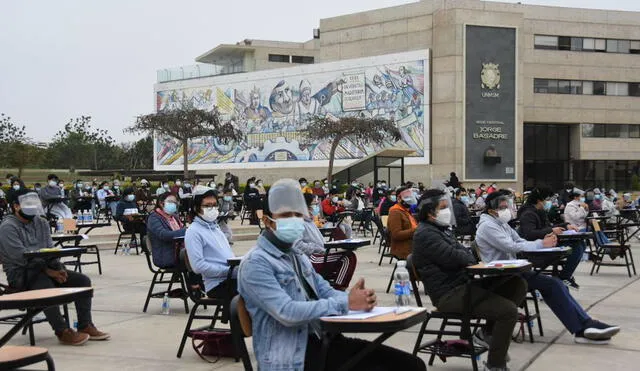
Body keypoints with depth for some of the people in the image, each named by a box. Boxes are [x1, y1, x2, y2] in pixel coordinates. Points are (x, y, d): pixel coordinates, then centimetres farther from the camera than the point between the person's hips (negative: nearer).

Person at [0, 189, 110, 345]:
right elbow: (21, 257, -19)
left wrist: (58, 268, -13)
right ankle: (62, 332, -29)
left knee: (82, 280, -9)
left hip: (43, 269, 7)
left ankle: (85, 326, -9)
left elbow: (50, 249, 8)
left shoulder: (42, 223, 14)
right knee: (46, 286, -37)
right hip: (20, 273, -7)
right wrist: (48, 271, -23)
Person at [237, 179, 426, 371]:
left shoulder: (297, 256, 19)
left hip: (323, 340, 8)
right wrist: (345, 303, -22)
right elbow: (287, 312, -21)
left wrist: (355, 298, -9)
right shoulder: (256, 263, -10)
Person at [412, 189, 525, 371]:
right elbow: (453, 257, -22)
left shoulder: (440, 229, 20)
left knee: (518, 284, 5)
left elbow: (463, 252, 17)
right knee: (509, 310, -20)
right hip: (450, 295, -10)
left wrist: (464, 257, -6)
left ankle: (488, 333, 11)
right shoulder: (425, 234, -13)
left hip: (464, 284, 10)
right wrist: (468, 257, -1)